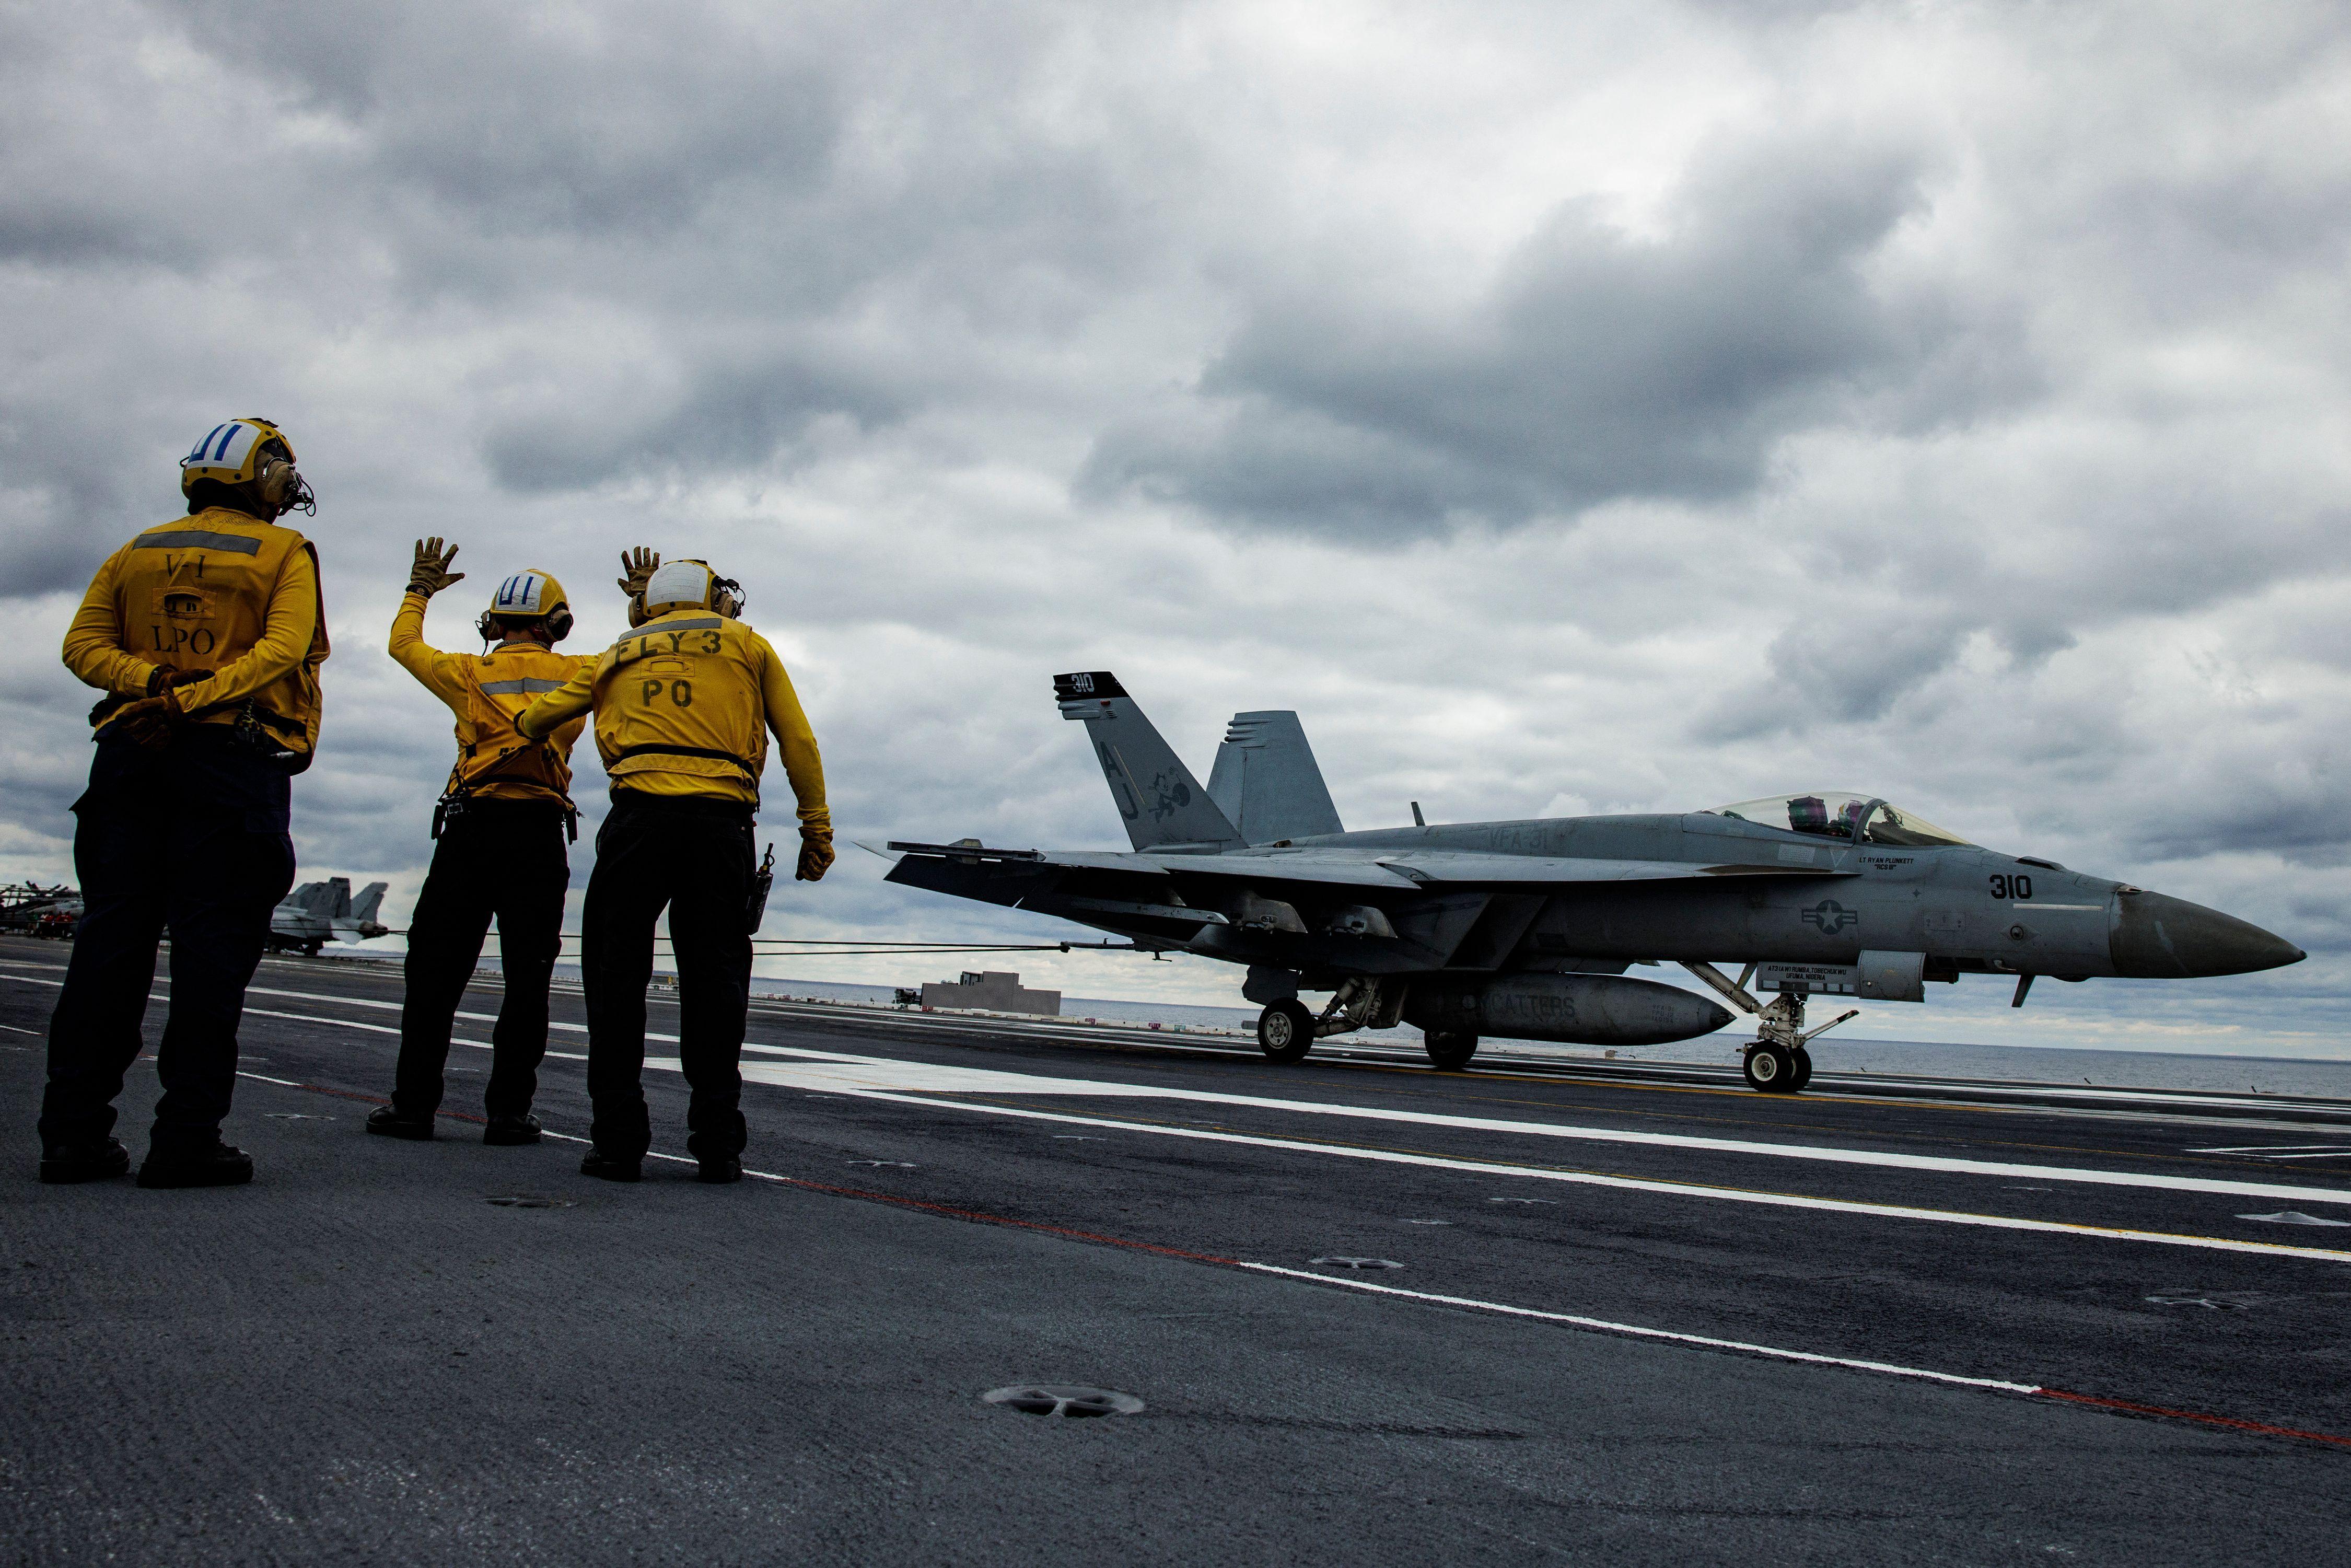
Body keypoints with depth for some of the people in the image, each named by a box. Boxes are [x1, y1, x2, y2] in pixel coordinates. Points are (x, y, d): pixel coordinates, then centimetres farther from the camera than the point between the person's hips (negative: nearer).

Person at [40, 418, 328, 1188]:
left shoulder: (138, 551, 18)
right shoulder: (285, 554, 4)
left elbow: (83, 645, 8)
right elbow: (283, 649, -11)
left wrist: (152, 681, -6)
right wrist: (191, 698, -16)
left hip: (131, 752, 5)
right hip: (233, 758, -5)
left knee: (110, 938, 6)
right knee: (213, 944, -4)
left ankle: (73, 1130, 6)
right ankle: (186, 1137, -7)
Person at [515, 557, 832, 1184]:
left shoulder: (620, 653, 24)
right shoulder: (746, 644, 19)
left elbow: (538, 718, 31)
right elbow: (798, 742, 11)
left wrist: (521, 725, 54)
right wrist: (817, 828, 13)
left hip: (640, 814, 1)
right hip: (720, 818, 0)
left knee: (615, 974, 6)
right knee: (715, 977, 4)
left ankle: (618, 1140, 3)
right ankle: (717, 1143, 2)